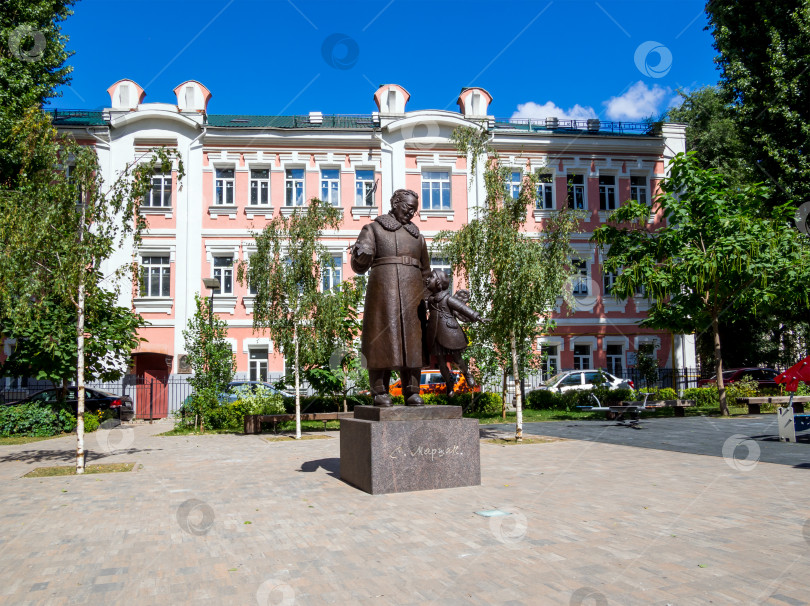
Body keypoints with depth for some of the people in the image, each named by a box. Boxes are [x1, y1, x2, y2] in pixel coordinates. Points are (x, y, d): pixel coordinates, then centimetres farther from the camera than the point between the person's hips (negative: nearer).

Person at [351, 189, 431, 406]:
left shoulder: (417, 236, 22)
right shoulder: (373, 229, 9)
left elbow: (425, 271, 25)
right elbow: (359, 266, -2)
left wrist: (427, 302, 16)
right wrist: (361, 255, -25)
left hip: (411, 294, 4)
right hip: (382, 291, -4)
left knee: (411, 342, 1)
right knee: (381, 338, -8)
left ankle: (412, 392, 4)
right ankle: (380, 392, -5)